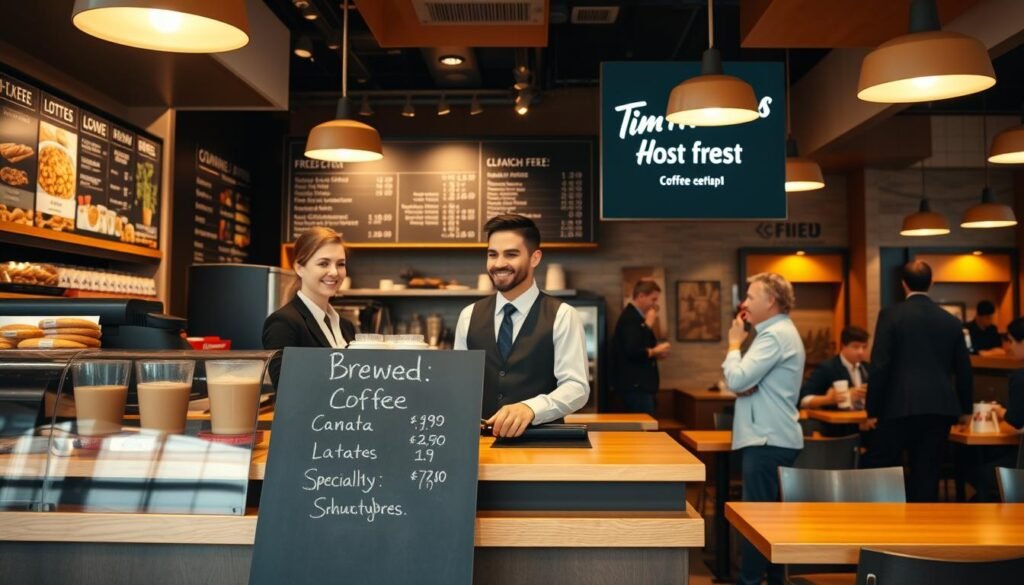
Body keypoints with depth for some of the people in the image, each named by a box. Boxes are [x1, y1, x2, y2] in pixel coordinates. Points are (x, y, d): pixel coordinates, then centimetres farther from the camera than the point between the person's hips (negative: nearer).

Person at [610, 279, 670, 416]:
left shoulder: (635, 317, 16)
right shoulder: (630, 318, -16)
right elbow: (632, 351, -26)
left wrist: (655, 352, 4)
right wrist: (654, 351, -12)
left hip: (640, 384, 10)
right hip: (636, 386, -10)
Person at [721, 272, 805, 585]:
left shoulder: (775, 335, -16)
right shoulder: (779, 331, 18)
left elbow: (738, 379, -22)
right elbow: (747, 379, 18)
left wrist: (734, 343, -7)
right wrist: (735, 373, -5)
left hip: (768, 441, -11)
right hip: (772, 437, 11)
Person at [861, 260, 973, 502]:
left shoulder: (890, 314, -4)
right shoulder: (951, 320, 9)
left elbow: (880, 366, -9)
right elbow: (964, 370, 13)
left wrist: (872, 409, -1)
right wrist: (965, 408, 27)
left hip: (901, 406, -4)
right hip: (940, 408, 5)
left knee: (877, 468, 6)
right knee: (927, 475, 9)